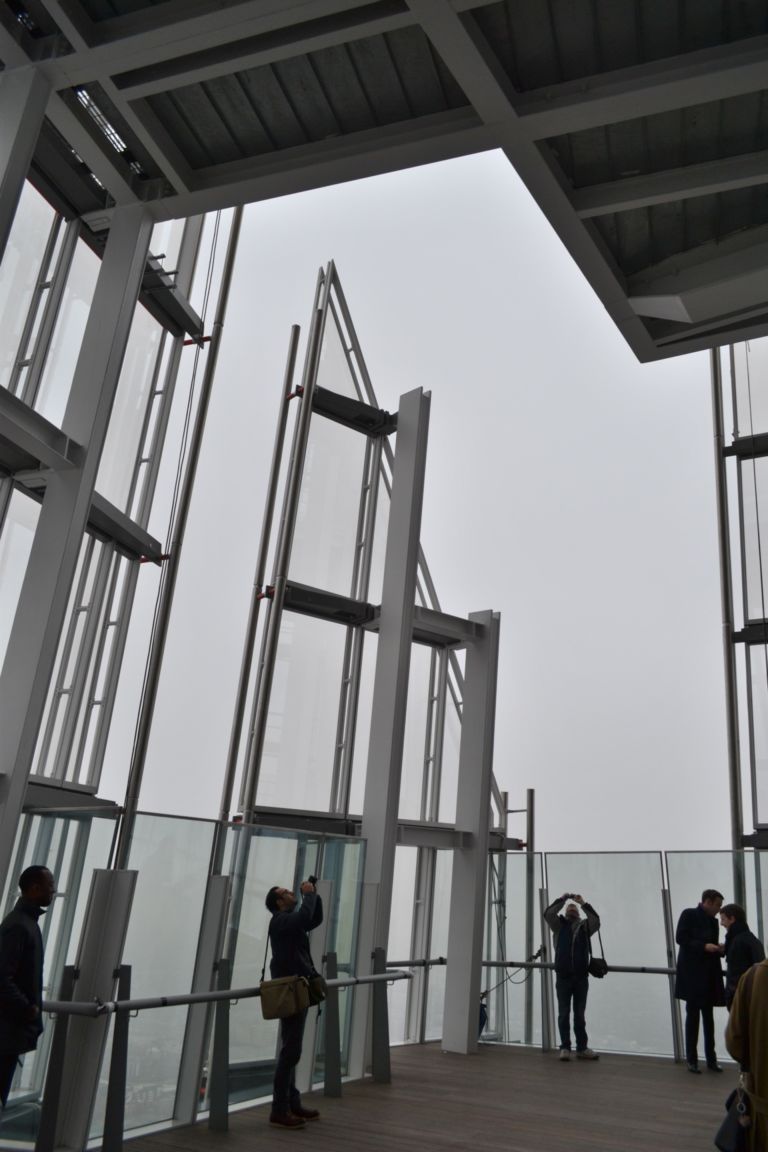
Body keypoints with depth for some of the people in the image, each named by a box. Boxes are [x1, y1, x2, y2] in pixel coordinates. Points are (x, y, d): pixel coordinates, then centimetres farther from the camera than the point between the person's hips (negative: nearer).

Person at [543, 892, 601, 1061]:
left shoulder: (584, 927, 12)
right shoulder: (560, 926, 11)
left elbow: (596, 921, -8)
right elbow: (548, 914, -7)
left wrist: (583, 903, -11)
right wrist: (562, 899, -7)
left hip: (581, 977, 1)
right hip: (563, 977, -1)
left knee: (579, 1015, 7)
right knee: (564, 1014, 2)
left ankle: (582, 1048, 12)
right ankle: (565, 1048, 6)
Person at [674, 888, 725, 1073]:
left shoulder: (713, 921, 13)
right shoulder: (689, 914, -7)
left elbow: (711, 944, 15)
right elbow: (680, 938, -13)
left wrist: (718, 948, -6)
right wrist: (704, 946, -20)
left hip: (708, 975, 6)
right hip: (692, 974, -6)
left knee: (708, 1017, 9)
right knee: (693, 1016, 1)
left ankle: (711, 1059, 16)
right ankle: (691, 1059, 8)